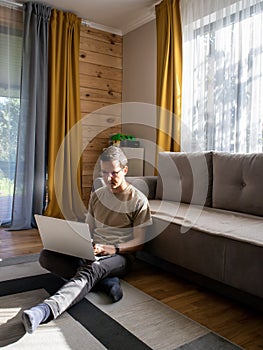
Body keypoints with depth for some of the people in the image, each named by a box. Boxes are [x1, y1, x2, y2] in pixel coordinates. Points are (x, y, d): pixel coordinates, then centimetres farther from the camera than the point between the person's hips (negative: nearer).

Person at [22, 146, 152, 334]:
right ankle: (105, 281, -28)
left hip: (120, 255, -5)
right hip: (92, 252, 6)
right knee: (46, 255, -19)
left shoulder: (139, 200, -3)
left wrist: (113, 249, -22)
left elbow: (139, 242, -4)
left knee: (92, 269, -40)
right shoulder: (97, 196, 14)